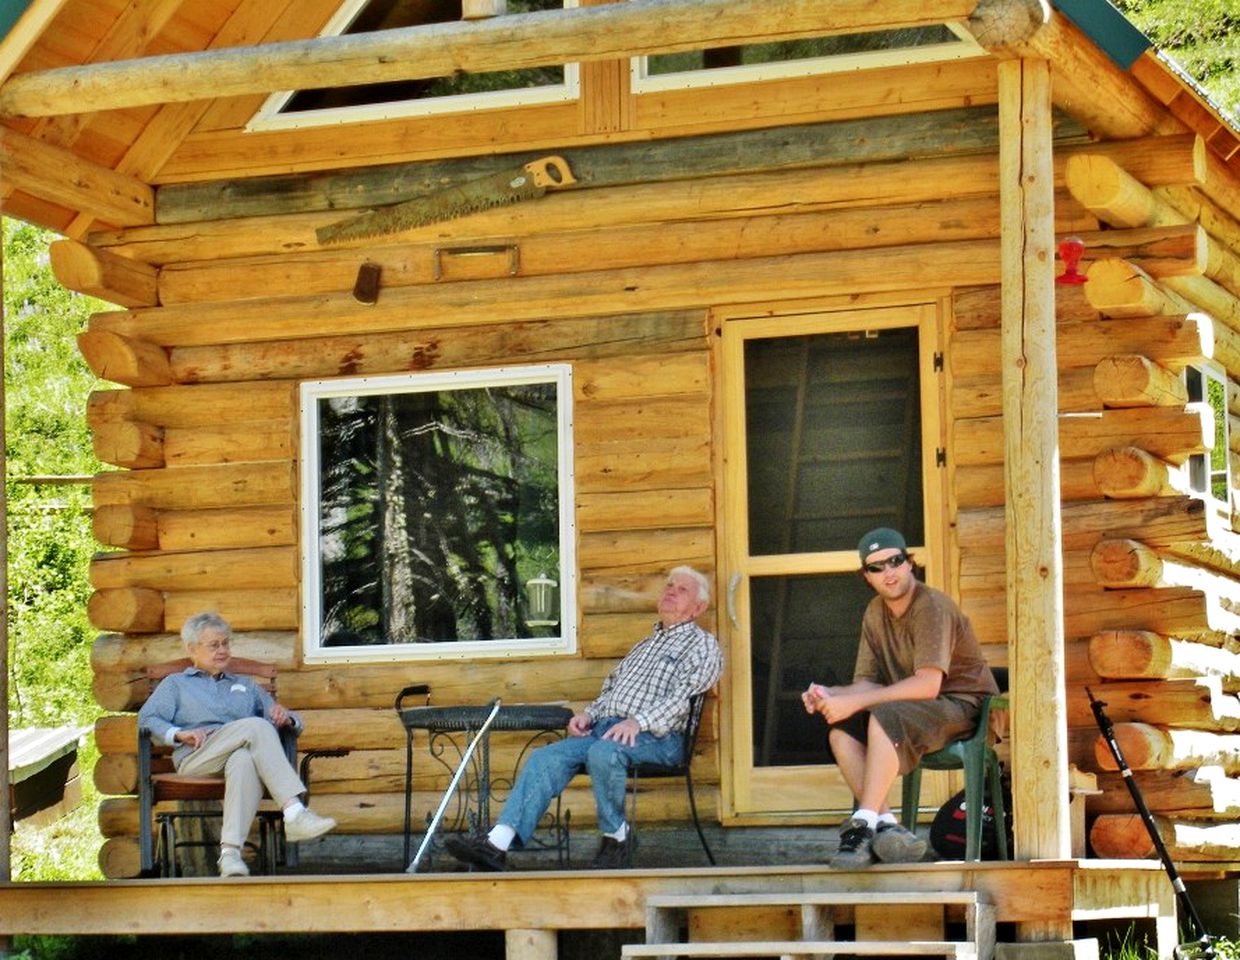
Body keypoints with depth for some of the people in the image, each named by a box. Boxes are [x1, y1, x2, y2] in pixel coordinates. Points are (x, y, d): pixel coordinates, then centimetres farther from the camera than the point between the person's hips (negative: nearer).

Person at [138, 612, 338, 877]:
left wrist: (286, 718, 2)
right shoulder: (175, 684, 30)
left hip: (241, 752, 2)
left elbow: (284, 719, 29)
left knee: (244, 760, -40)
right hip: (195, 760, -2)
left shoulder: (246, 686, 38)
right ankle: (295, 813, -48)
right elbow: (147, 718, 10)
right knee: (256, 726, -33)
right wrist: (180, 734, -10)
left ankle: (230, 851, -59)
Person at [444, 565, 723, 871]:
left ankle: (617, 837, -18)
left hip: (656, 735, -7)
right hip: (604, 727, 7)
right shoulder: (645, 645, 34)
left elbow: (685, 694, -8)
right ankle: (497, 843, -33)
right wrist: (589, 714, 8)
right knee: (545, 758, -19)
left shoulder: (703, 645, 8)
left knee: (602, 752, -38)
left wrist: (639, 721, -22)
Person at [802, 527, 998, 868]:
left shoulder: (932, 606, -18)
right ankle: (887, 827, -26)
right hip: (916, 710, 8)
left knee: (884, 718, -33)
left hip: (963, 707, -8)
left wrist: (854, 702, -28)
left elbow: (927, 685, -27)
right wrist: (831, 695, -18)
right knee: (841, 733, -15)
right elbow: (869, 683, 4)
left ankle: (863, 825, -33)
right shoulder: (875, 613, 7)